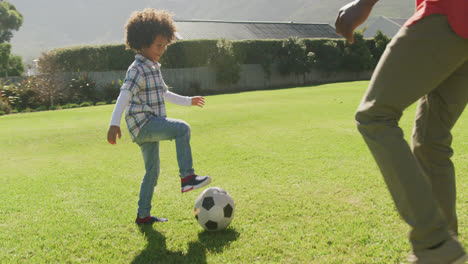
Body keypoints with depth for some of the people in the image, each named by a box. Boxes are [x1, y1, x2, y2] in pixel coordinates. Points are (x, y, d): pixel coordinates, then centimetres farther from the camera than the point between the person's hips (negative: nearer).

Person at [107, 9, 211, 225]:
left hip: (151, 126, 10)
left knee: (152, 171, 14)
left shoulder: (154, 68, 18)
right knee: (182, 129, -26)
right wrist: (114, 123, -33)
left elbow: (163, 94, 32)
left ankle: (143, 215, 25)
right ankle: (187, 177, -28)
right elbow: (124, 95, -22)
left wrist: (188, 101, 38)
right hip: (143, 124, -10)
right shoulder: (137, 69, -11)